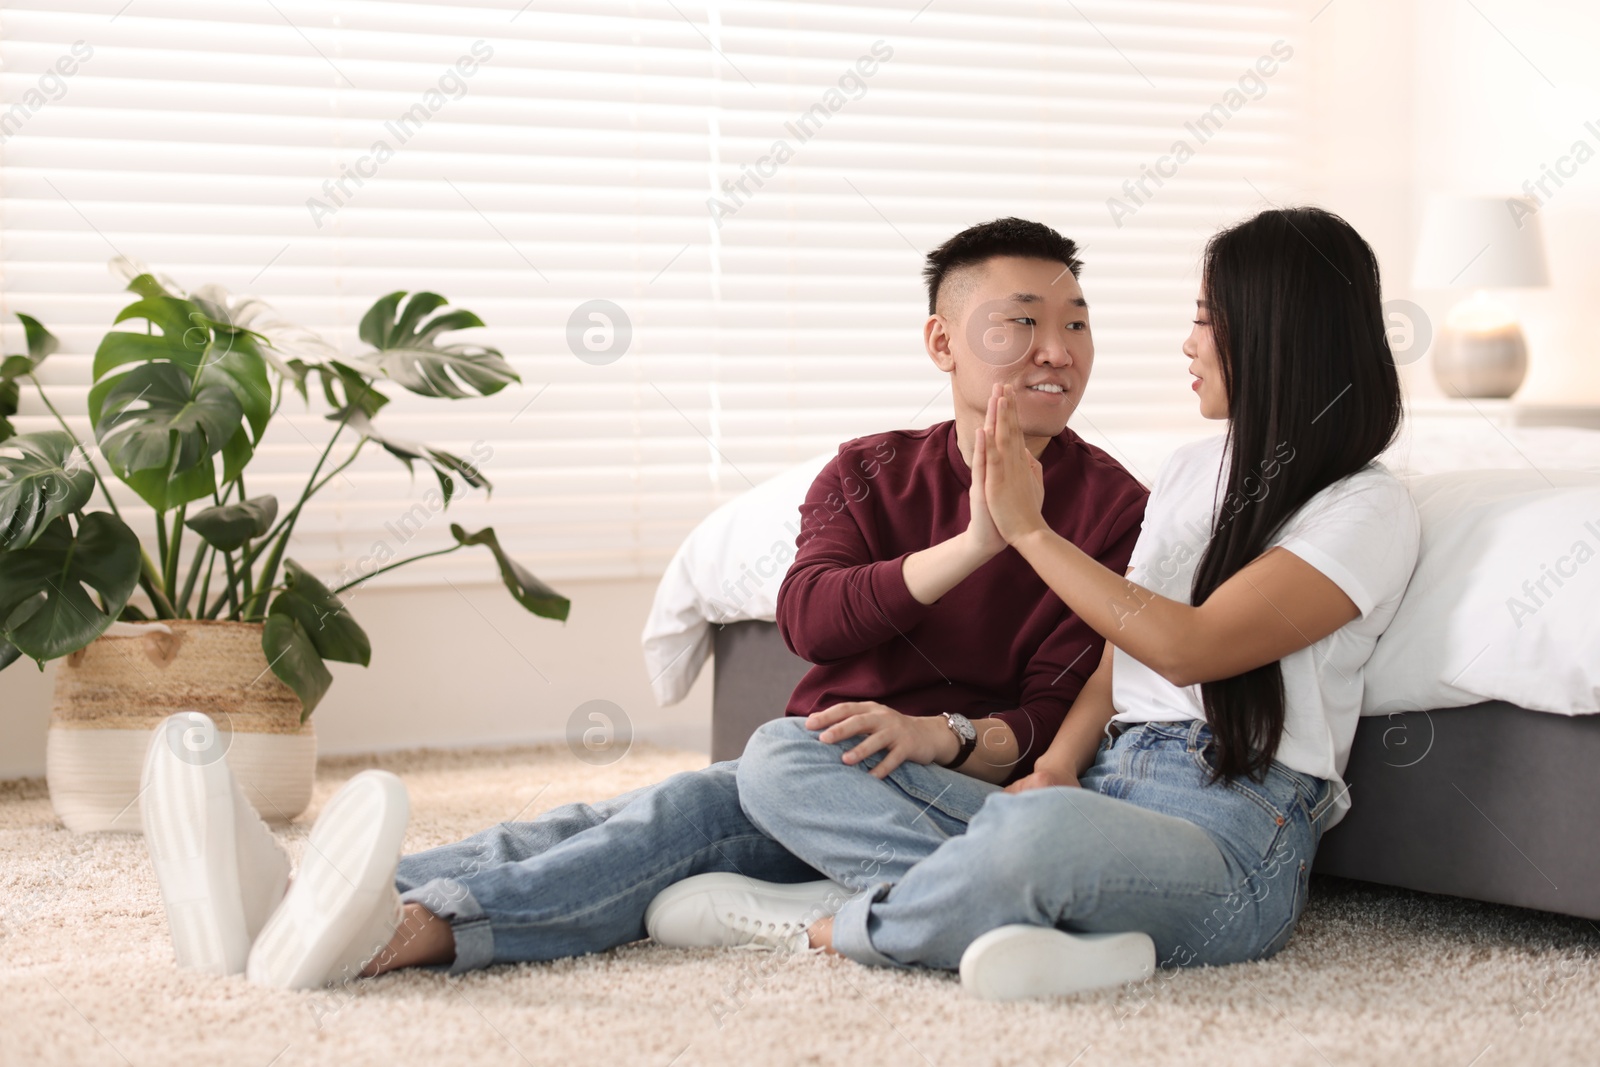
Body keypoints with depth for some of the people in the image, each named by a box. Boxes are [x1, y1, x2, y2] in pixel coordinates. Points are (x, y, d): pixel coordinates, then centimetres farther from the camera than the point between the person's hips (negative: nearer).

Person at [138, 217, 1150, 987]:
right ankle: (288, 904, -47)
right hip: (802, 770, 5)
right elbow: (808, 617, -4)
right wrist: (969, 545, -19)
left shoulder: (1112, 507, 4)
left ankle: (405, 930, -56)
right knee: (605, 824, -24)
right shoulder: (870, 473, 16)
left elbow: (1059, 718, -4)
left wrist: (942, 734, -25)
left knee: (692, 808, -31)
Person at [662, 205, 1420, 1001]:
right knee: (777, 757, -6)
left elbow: (1186, 648, -14)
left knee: (1042, 831, -45)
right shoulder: (1193, 469, 23)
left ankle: (845, 929, -15)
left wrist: (1029, 530, -6)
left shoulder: (1365, 508, -1)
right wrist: (1057, 762, -3)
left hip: (1231, 826, -8)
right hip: (1098, 784, 8)